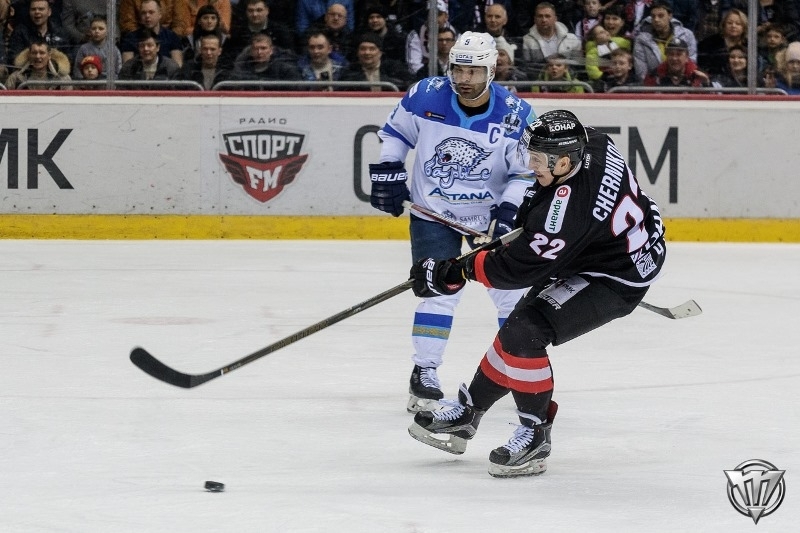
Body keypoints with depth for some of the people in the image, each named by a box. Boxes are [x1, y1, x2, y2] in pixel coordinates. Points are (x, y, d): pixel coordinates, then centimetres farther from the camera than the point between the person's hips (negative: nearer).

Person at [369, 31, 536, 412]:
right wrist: (388, 174, -2)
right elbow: (395, 131, 4)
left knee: (512, 292, 6)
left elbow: (528, 173, -9)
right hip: (432, 211, -1)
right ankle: (424, 373, -4)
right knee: (440, 291, -13)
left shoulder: (516, 115, -15)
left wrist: (508, 211, -20)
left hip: (489, 214, 1)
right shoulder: (426, 96, -14)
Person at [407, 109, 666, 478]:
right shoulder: (591, 144, -12)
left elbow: (520, 267, -28)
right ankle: (466, 413, 26)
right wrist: (529, 209, 14)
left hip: (616, 279, -10)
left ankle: (535, 435, -4)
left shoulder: (569, 207, -36)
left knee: (523, 333, -20)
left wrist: (455, 272, -20)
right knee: (516, 329, 13)